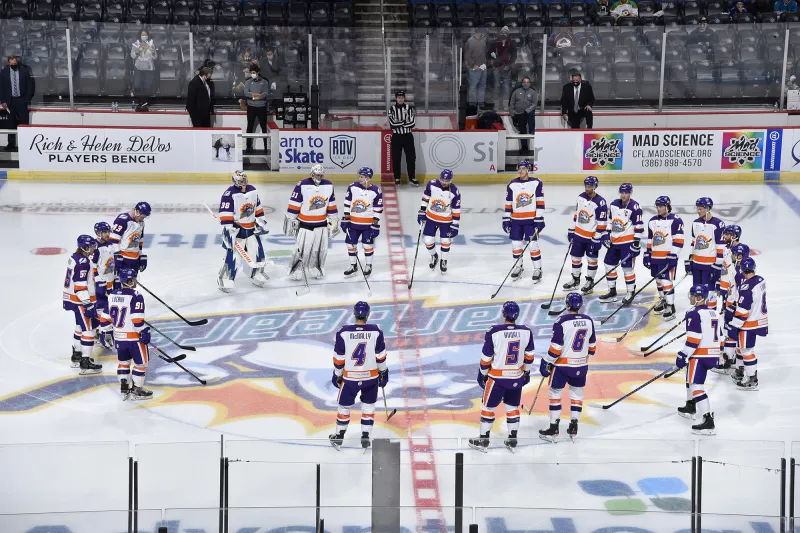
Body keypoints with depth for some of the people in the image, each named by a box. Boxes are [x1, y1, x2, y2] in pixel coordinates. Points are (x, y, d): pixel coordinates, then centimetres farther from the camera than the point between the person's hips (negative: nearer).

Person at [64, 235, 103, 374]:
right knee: (88, 329, -7)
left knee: (81, 326, 23)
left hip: (72, 299, 11)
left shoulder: (75, 258, 10)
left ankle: (77, 356, 35)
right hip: (81, 301, -11)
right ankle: (85, 363, -7)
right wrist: (88, 304, -23)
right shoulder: (83, 262, -22)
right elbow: (80, 286, -25)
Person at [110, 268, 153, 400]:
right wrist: (145, 332, -15)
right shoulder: (136, 296, -17)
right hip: (134, 337, -7)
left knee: (123, 361, 20)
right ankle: (137, 390, 8)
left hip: (118, 337, 7)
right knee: (141, 362, 6)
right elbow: (137, 319, -22)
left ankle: (124, 389, 23)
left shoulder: (112, 295, 3)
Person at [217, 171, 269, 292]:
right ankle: (225, 280, -3)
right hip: (236, 228, -6)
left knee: (258, 252, 9)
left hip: (251, 228, 6)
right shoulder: (229, 194, -18)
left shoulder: (252, 190, 3)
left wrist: (261, 221, 14)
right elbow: (225, 214, -21)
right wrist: (228, 230, -24)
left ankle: (257, 275, 27)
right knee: (234, 255, -12)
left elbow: (258, 207, 15)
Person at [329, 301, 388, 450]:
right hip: (371, 376, 0)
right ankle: (365, 437, 18)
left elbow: (338, 358, -6)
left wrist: (337, 375, 9)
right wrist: (383, 372, 12)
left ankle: (339, 437, 28)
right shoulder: (376, 332, -12)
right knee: (368, 405, 18)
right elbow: (381, 356, -3)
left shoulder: (343, 333, -13)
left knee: (344, 406, 17)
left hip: (350, 377, 0)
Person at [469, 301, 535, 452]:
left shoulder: (494, 332, -17)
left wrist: (482, 374, 6)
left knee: (488, 407, 10)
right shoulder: (526, 332, -7)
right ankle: (512, 441, 24)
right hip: (517, 378, 3)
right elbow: (529, 356, 4)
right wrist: (526, 372, 19)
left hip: (497, 378, -3)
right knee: (513, 407, 18)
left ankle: (483, 441, 16)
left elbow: (486, 358, -9)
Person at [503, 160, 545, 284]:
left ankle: (537, 270, 8)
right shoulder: (512, 184, 2)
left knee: (533, 245, -4)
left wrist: (539, 219, -11)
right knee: (515, 244, 7)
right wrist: (506, 220, 3)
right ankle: (518, 267, 24)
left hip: (531, 219, -3)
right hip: (516, 220, 3)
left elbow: (540, 202, -7)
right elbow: (508, 204, 6)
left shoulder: (536, 183, -6)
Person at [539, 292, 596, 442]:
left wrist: (546, 363, -5)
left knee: (555, 394, 6)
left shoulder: (562, 321, -17)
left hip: (562, 365, -5)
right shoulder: (588, 321, -1)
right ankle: (574, 428, 17)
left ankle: (554, 429, 6)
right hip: (581, 365, 5)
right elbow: (592, 346, 8)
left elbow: (556, 347, -17)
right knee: (577, 393, 17)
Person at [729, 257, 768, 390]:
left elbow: (743, 310, -23)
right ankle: (739, 374, 35)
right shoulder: (761, 280, 1)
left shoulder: (746, 287, -25)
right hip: (760, 320, 9)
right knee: (742, 346, 22)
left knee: (747, 350, 1)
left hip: (749, 324, -9)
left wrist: (734, 326, -16)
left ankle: (752, 381, 7)